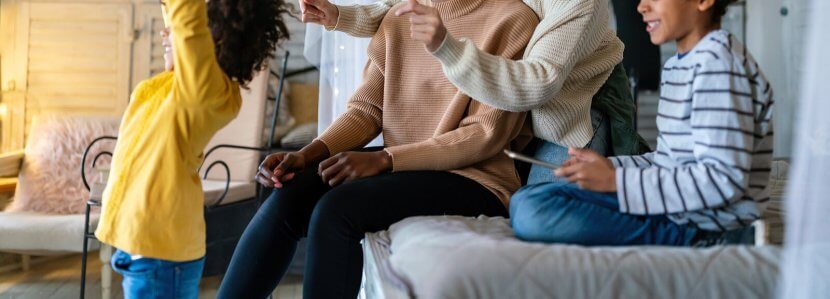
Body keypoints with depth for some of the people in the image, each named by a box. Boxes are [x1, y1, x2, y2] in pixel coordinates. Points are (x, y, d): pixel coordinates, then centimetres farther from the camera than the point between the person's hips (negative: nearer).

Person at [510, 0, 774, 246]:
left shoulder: (717, 62, -15)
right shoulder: (676, 66, 16)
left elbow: (724, 179, -22)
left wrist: (616, 181, -20)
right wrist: (610, 166, 0)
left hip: (704, 224, -10)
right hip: (673, 207, 10)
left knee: (532, 212, -24)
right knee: (524, 201, 9)